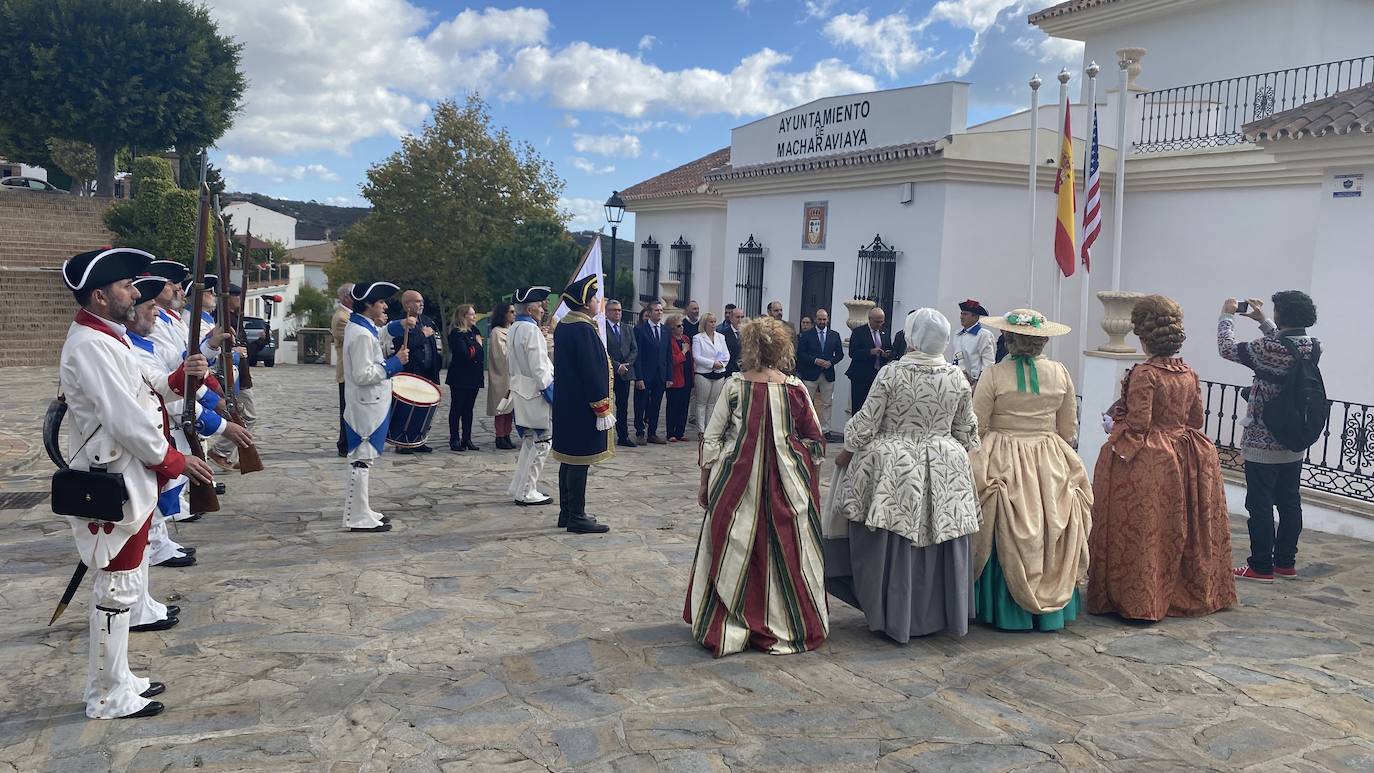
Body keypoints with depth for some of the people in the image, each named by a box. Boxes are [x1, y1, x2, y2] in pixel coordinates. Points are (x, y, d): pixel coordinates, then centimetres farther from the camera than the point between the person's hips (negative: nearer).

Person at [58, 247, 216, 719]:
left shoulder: (106, 338, 13)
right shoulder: (90, 346, -20)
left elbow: (140, 393, 18)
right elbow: (126, 419, -24)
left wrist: (181, 378, 2)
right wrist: (175, 461, -15)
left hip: (129, 482, 10)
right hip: (115, 488, -10)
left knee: (123, 585, 17)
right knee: (117, 590, -1)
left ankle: (117, 679, 29)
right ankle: (108, 697, 11)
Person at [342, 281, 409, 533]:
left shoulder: (361, 328, 11)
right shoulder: (362, 334, -19)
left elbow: (378, 339, 32)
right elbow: (363, 375, -24)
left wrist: (399, 325, 20)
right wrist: (395, 363, -18)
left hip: (370, 405, 11)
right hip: (367, 407, -11)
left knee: (363, 458, 15)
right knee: (362, 460, -5)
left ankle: (360, 511, 24)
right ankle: (359, 518, 0)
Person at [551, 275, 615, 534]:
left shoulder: (563, 326, 11)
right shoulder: (583, 329, -19)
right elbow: (591, 371, -21)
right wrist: (602, 409, -17)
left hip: (566, 406, 10)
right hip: (582, 407, -10)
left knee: (570, 460, 15)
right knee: (580, 462, -3)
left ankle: (567, 513, 23)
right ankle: (577, 518, 3)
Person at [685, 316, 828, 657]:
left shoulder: (734, 385, -7)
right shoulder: (795, 387, -5)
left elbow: (711, 438, -3)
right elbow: (815, 440, 2)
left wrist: (706, 482, 7)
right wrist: (807, 476, 15)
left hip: (736, 483, 0)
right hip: (786, 484, 0)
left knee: (733, 552, 10)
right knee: (785, 552, 11)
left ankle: (724, 628, 19)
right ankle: (787, 625, 22)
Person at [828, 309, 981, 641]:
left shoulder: (892, 373, -11)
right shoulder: (957, 378, 0)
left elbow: (865, 423, -8)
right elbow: (966, 431, 10)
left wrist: (847, 452, 8)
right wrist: (959, 454, 28)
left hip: (894, 469, -3)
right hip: (944, 472, 4)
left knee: (893, 546, 6)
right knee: (939, 548, 13)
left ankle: (893, 616, 14)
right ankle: (938, 614, 25)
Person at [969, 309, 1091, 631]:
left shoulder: (993, 375, -11)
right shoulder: (1061, 374, 0)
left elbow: (976, 428, -7)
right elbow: (1070, 430, 8)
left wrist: (976, 468, 7)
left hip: (1004, 466, -3)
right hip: (1051, 467, 3)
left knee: (1007, 538, 5)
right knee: (1049, 537, 12)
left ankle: (1004, 611, 13)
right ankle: (1051, 610, 22)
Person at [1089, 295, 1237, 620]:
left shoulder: (1144, 373, -17)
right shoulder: (1190, 375, 4)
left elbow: (1138, 424, -20)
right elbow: (1197, 419, 12)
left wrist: (1117, 418, -1)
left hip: (1146, 460, -7)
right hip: (1185, 458, 7)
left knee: (1143, 529, 1)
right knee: (1181, 527, 17)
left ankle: (1139, 598, 5)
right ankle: (1190, 592, 28)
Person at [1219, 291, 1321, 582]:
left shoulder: (1269, 348, -21)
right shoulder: (1313, 347, 0)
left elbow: (1228, 349, -8)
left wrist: (1227, 316, 6)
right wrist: (1263, 321, 24)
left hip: (1263, 443, -7)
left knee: (1260, 505, 0)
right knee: (1290, 502, 14)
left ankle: (1261, 566, 6)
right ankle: (1286, 562, 23)